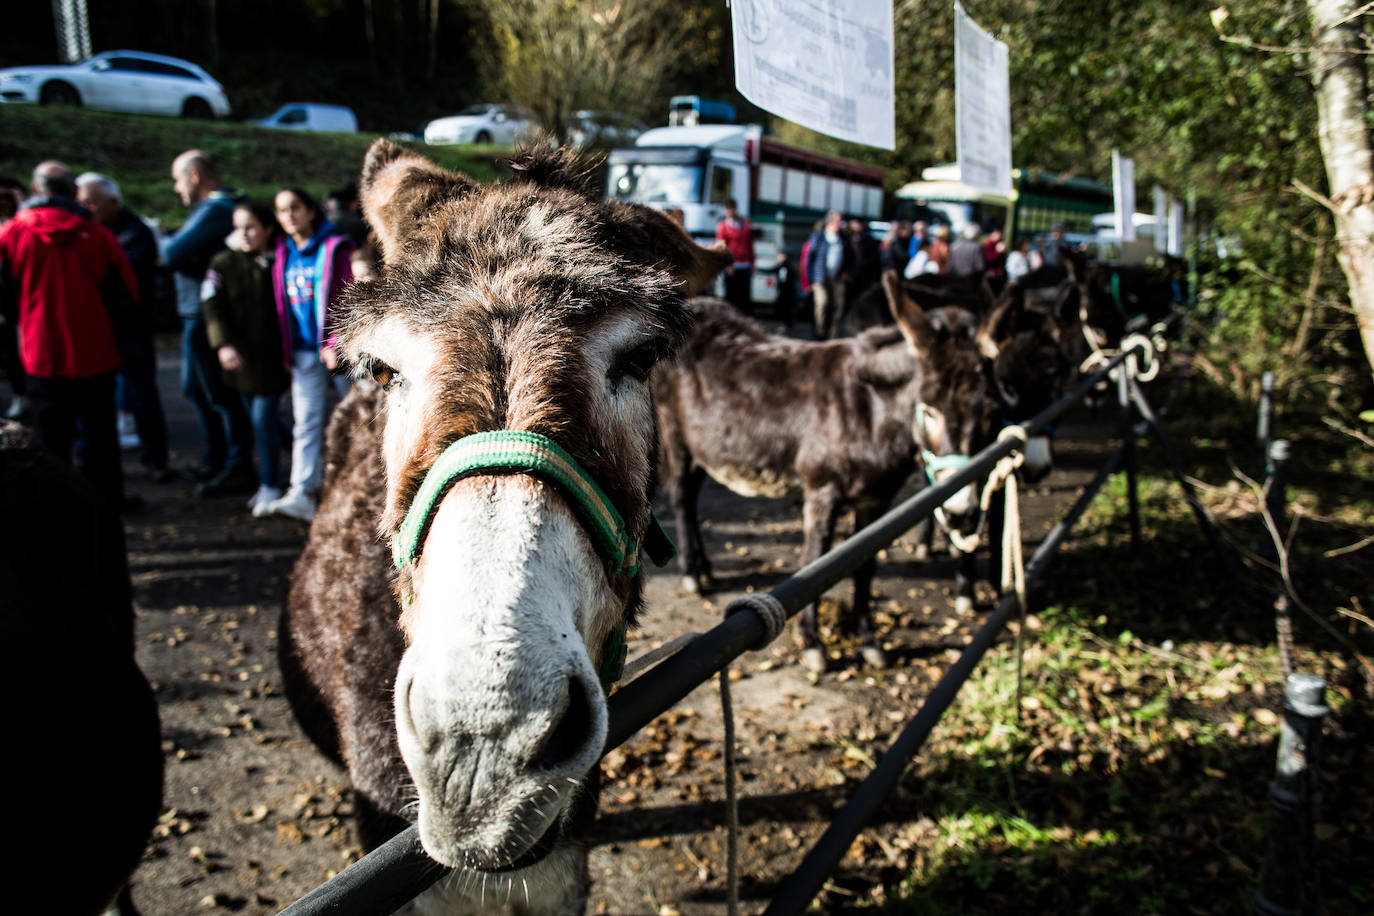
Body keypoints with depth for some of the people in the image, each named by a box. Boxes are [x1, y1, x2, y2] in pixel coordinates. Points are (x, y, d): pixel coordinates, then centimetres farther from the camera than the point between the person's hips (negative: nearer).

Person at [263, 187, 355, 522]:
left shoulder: (335, 247, -4)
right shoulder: (283, 253, 11)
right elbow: (283, 304, 14)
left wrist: (335, 344, -12)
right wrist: (287, 349, 9)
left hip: (339, 347, -4)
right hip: (305, 351, 4)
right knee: (306, 421, -1)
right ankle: (303, 494, -4)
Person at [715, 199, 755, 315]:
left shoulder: (746, 224, 12)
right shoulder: (722, 226, 0)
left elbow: (750, 246, 16)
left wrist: (752, 264, 11)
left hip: (745, 266, 4)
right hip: (731, 267, -4)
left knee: (745, 294, 5)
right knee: (731, 294, -2)